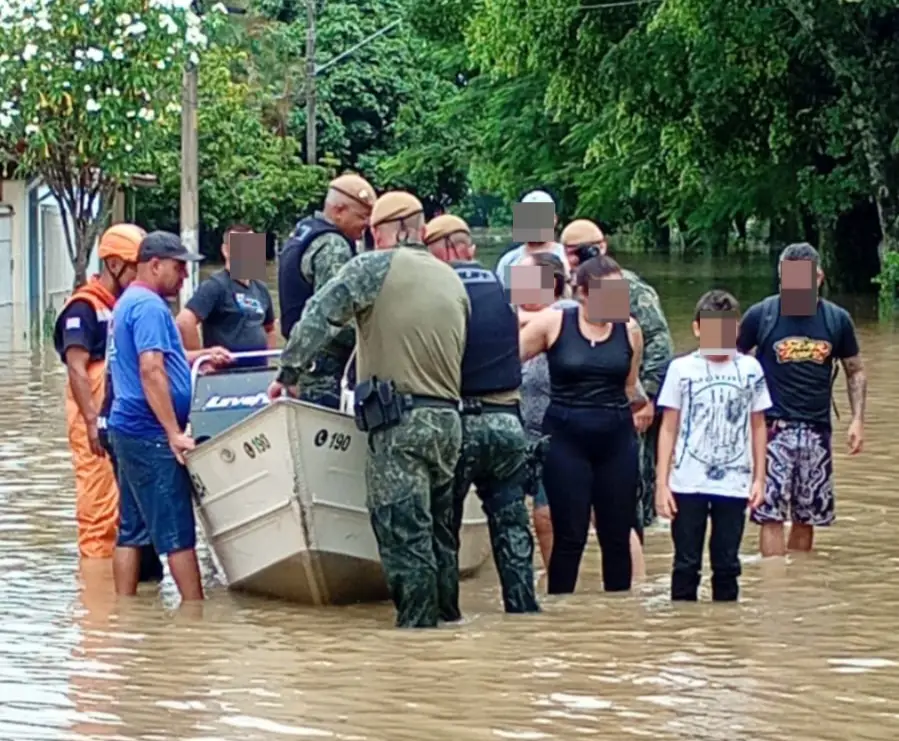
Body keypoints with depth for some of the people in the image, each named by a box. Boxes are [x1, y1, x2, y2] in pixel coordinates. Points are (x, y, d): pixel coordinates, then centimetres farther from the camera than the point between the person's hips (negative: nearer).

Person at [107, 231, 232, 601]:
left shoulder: (130, 303, 18)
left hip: (128, 429, 10)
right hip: (150, 432, -10)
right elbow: (151, 371, -23)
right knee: (177, 531, -7)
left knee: (132, 529, 10)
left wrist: (201, 356, 20)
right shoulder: (149, 307, -14)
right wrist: (174, 433, -24)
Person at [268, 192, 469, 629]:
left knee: (404, 532, -5)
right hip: (448, 420, 7)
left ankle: (417, 625, -7)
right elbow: (461, 354, 16)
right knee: (439, 526, 16)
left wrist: (288, 374, 1)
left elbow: (318, 317, -8)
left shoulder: (375, 268, -4)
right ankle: (447, 618, 21)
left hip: (399, 424, -7)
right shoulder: (452, 281, 15)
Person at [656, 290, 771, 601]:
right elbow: (669, 428, 2)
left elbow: (758, 426, 9)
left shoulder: (750, 369, 3)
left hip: (734, 484, 1)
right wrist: (662, 483, -2)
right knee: (686, 563, 2)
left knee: (727, 563, 6)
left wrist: (759, 478, 6)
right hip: (688, 483, -1)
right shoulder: (681, 368, 0)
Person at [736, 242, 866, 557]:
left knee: (807, 516, 9)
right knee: (771, 514, -10)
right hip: (772, 427, -3)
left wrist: (858, 419, 3)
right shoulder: (761, 315, -4)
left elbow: (855, 371, 13)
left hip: (816, 429, 3)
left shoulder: (837, 319, 3)